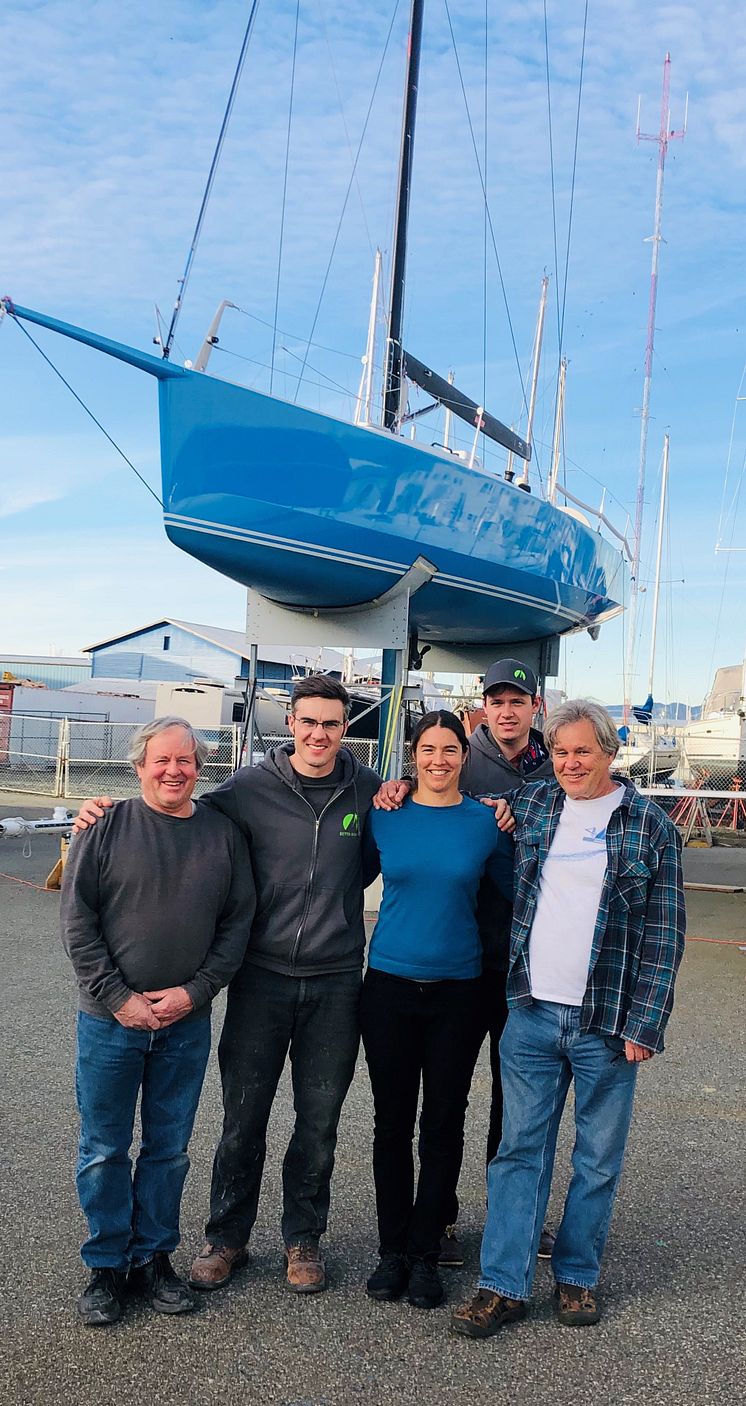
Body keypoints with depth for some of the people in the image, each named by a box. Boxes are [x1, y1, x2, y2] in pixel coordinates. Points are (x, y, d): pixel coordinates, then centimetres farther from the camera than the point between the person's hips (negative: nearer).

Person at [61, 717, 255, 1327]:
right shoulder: (108, 827, -5)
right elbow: (78, 921, -6)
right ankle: (107, 1264, 26)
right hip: (110, 1020, -1)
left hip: (186, 1023, 2)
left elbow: (238, 922, 2)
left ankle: (154, 1257, 30)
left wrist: (195, 991, -8)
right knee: (104, 1150, 9)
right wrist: (119, 997, -12)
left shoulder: (223, 833, 1)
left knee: (170, 1149, 13)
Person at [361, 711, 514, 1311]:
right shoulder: (384, 816, 0)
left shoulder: (486, 822, -2)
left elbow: (513, 893, 9)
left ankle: (425, 1254, 23)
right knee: (393, 1121, 9)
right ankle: (393, 1249, 25)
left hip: (457, 990, 0)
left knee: (443, 1124, 8)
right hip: (389, 985, 1)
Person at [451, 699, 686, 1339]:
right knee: (520, 1150, 7)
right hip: (532, 1014, 2)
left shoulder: (649, 825, -3)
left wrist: (644, 1025, -9)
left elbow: (663, 934, -4)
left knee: (599, 1159, 11)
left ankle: (577, 1275, 28)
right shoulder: (530, 804, 6)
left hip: (607, 1022, -2)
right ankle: (504, 1285, 16)